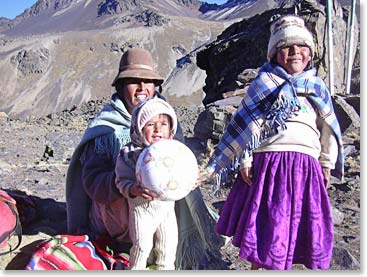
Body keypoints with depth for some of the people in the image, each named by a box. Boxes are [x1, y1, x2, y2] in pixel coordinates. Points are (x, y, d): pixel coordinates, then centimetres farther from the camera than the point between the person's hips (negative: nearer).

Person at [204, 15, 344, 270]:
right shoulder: (264, 82, 1)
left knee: (305, 227, 10)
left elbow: (328, 129, 17)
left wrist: (327, 163, 15)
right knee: (265, 224, 3)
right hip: (268, 161, -4)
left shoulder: (317, 88, 14)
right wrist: (245, 160, -9)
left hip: (306, 169, 4)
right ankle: (257, 265, 25)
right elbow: (246, 124, -4)